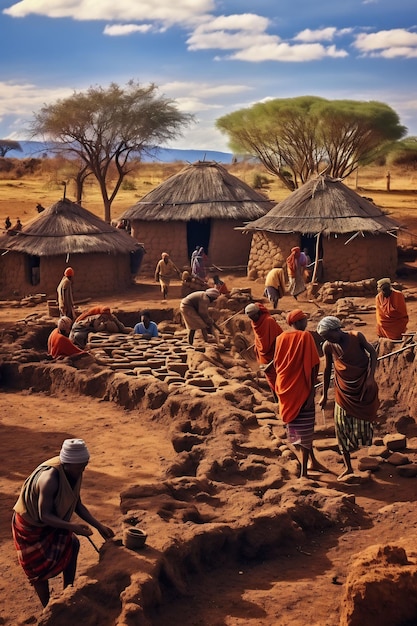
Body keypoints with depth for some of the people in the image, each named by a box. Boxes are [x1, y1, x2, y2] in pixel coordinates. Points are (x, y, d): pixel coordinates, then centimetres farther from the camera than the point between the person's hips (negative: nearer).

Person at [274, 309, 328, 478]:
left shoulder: (281, 338, 3)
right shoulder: (306, 336, -10)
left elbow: (276, 364, 9)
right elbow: (314, 365, -15)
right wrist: (312, 389, -13)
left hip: (285, 388, 5)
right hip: (301, 388, -5)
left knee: (295, 425, 17)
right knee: (305, 428, 1)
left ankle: (312, 461, 30)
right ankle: (304, 472, 1)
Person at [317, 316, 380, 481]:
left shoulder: (356, 337, -10)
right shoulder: (328, 346, -5)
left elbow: (372, 353, -3)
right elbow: (327, 370, 6)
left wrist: (370, 377, -14)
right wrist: (324, 395, 10)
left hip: (363, 387, -2)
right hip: (343, 391, 2)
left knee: (362, 422, 0)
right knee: (342, 427, -1)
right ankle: (348, 467, 6)